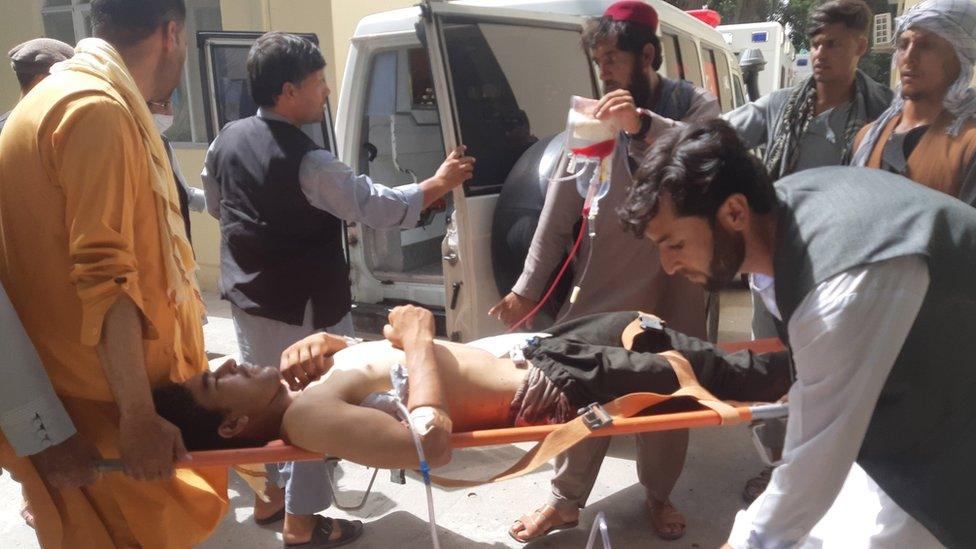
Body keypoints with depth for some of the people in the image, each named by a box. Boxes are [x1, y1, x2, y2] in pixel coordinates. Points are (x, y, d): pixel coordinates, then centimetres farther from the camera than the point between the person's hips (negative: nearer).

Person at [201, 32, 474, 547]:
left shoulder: (228, 138, 1)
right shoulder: (307, 163, -24)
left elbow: (215, 205, 16)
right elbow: (379, 207, -20)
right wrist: (440, 183, -8)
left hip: (247, 295, 9)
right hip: (299, 307, -8)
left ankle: (270, 496, 38)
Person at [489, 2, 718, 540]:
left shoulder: (696, 106, -3)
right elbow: (559, 212, 1)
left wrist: (643, 124, -37)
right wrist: (529, 287, 1)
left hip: (672, 286, 0)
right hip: (600, 285, 1)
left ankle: (658, 493, 36)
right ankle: (566, 499, 27)